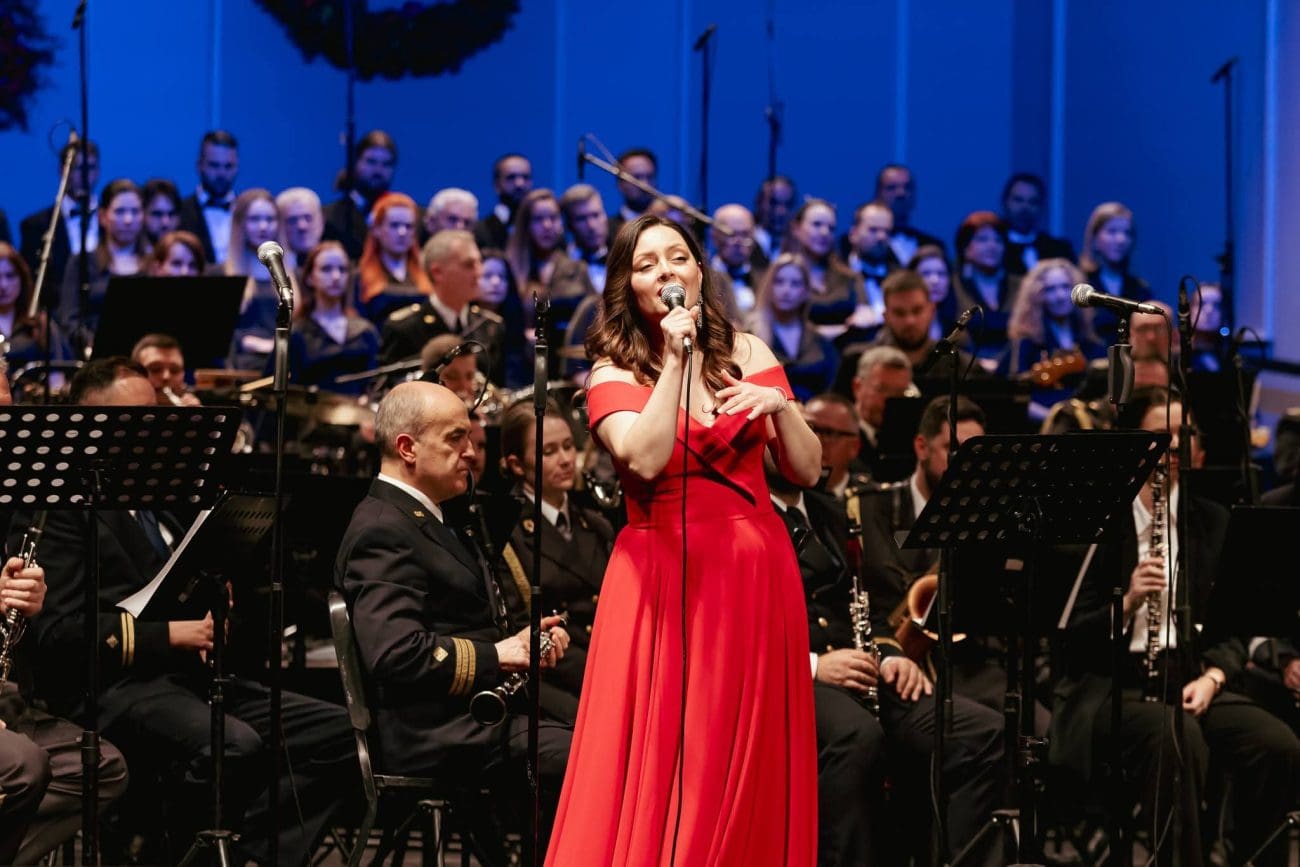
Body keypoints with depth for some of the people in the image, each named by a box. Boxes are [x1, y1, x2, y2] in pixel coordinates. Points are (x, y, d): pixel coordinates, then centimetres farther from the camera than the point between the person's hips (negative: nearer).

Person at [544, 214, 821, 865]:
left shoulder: (747, 353, 8)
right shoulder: (614, 372, 0)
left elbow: (807, 471, 6)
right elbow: (644, 460, -19)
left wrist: (780, 407, -12)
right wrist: (676, 361, -16)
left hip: (756, 574, 3)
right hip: (664, 577, -3)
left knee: (748, 761, 6)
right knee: (664, 757, -4)